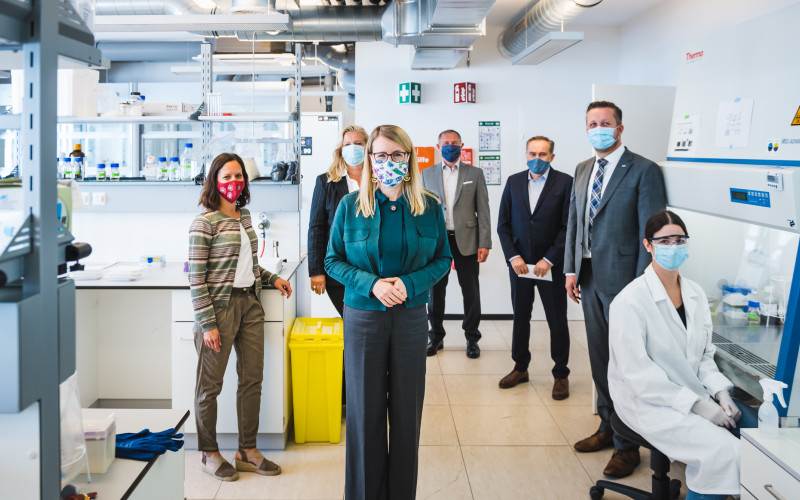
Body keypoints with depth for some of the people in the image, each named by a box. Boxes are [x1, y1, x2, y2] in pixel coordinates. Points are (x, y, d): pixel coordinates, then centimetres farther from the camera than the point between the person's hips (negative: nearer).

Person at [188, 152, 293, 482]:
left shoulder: (245, 216, 11)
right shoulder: (205, 222, -11)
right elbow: (196, 277, -14)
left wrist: (271, 278, 12)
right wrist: (207, 323, -16)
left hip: (250, 304, 8)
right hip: (220, 306, -7)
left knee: (252, 379, 11)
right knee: (211, 384, 5)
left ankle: (248, 451, 24)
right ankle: (209, 454, 21)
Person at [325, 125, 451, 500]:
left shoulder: (429, 207, 1)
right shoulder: (350, 205, -1)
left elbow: (443, 259, 5)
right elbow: (333, 260, 1)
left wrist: (409, 284, -13)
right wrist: (372, 284, -16)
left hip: (410, 316, 1)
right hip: (363, 316, -1)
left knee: (407, 408, 8)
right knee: (365, 408, 5)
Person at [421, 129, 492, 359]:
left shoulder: (475, 174, 5)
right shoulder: (427, 174, 9)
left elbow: (483, 210, 2)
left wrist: (484, 243, -5)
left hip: (466, 240, -1)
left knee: (470, 291, 3)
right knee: (435, 290, 7)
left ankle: (472, 338, 17)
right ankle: (436, 337, 21)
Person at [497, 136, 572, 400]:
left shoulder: (565, 182, -4)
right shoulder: (513, 182, 7)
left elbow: (568, 226, -7)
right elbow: (503, 223, 7)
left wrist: (548, 260, -13)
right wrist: (513, 256, -5)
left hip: (551, 265, -3)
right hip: (519, 262, 3)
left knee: (557, 320, 5)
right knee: (520, 317, 12)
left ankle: (561, 374, 18)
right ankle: (520, 368, 27)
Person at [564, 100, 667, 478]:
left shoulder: (643, 171, -9)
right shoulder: (582, 171, 13)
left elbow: (650, 232, -12)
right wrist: (571, 269, 11)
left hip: (622, 280, -7)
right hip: (590, 278, 7)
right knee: (600, 358, 16)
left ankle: (628, 445, 12)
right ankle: (608, 428, 31)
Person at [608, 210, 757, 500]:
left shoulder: (695, 294, 7)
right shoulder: (630, 302, -15)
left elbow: (704, 354, 13)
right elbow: (638, 373, -18)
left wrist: (720, 391, -6)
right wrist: (696, 404, -20)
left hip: (694, 393, 7)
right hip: (649, 401, -7)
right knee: (724, 449, -24)